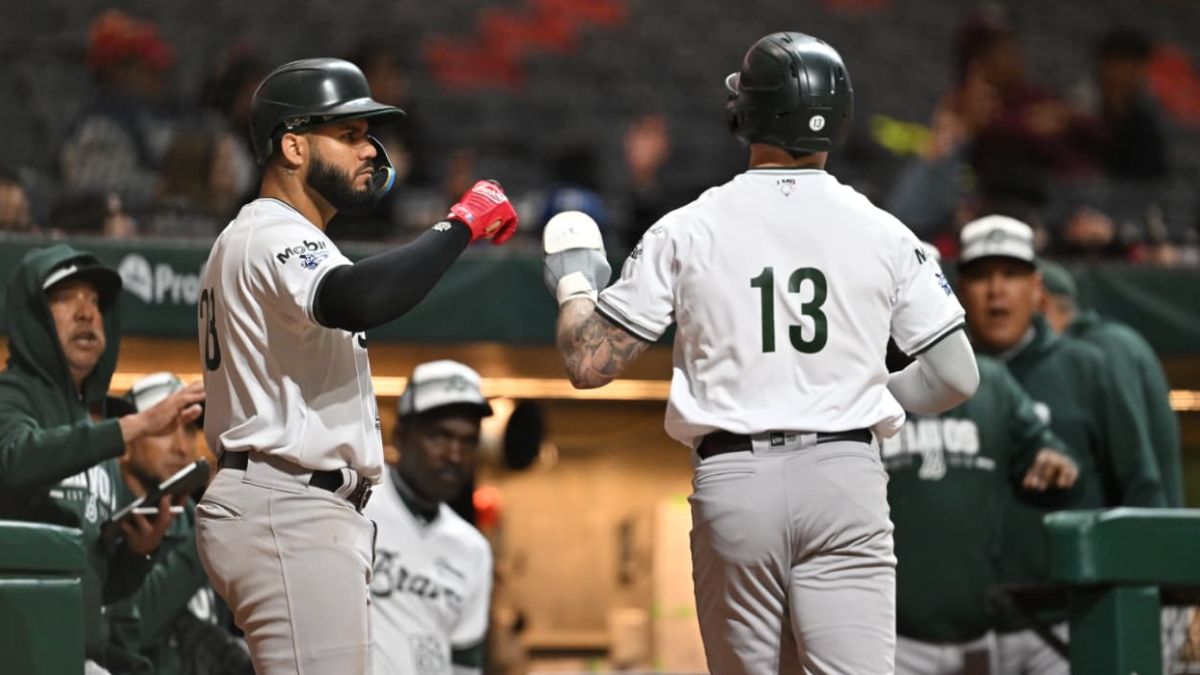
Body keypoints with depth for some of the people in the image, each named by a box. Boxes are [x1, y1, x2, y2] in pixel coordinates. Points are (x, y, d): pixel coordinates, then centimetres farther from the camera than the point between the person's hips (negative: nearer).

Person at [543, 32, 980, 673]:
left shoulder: (686, 230, 2)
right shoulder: (881, 232, 4)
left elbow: (587, 362, 3)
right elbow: (956, 376, 4)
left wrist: (571, 282, 23)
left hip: (733, 482, 1)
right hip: (847, 476, 0)